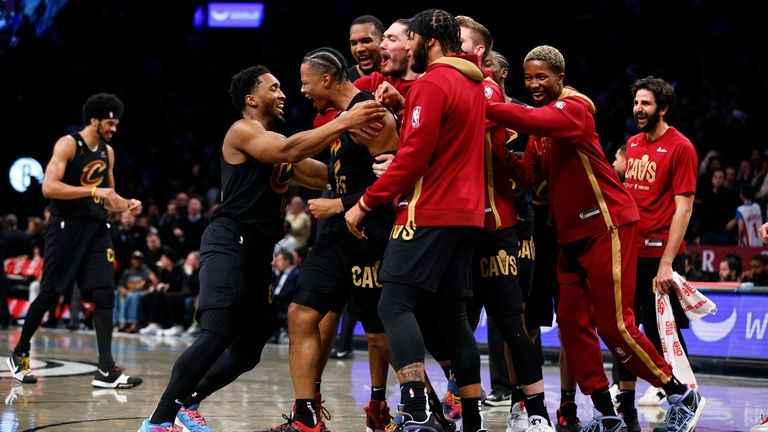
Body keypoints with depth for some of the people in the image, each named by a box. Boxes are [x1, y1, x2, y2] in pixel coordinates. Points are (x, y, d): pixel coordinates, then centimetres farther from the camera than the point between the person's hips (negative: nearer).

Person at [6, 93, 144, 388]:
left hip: (96, 229, 6)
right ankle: (19, 355, 21)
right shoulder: (68, 145, -10)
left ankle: (106, 370, -9)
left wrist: (126, 205, 0)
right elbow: (49, 187, -21)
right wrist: (93, 191, -26)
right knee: (49, 295, 1)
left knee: (105, 294, -6)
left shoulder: (108, 152, 12)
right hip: (67, 227, -6)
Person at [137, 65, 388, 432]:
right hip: (229, 242, -10)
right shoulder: (242, 131, -5)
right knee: (217, 335, -22)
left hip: (258, 249, 10)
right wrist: (342, 123, -26)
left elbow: (323, 176, 18)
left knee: (250, 347, 10)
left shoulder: (277, 142, 22)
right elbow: (288, 150, -23)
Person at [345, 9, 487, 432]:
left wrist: (366, 203, -10)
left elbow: (413, 156, -16)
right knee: (453, 314, 11)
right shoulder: (473, 84, 18)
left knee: (395, 305, -13)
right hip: (465, 213, 9)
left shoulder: (431, 84, -10)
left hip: (429, 213, -9)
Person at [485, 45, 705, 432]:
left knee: (614, 324, -8)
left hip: (608, 226, -9)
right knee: (572, 323, 3)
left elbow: (536, 120, -33)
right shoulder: (541, 130, 15)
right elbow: (530, 176, 6)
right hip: (572, 234, 9)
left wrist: (486, 108, -32)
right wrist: (507, 156, -12)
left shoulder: (574, 107, -12)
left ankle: (681, 396, 7)